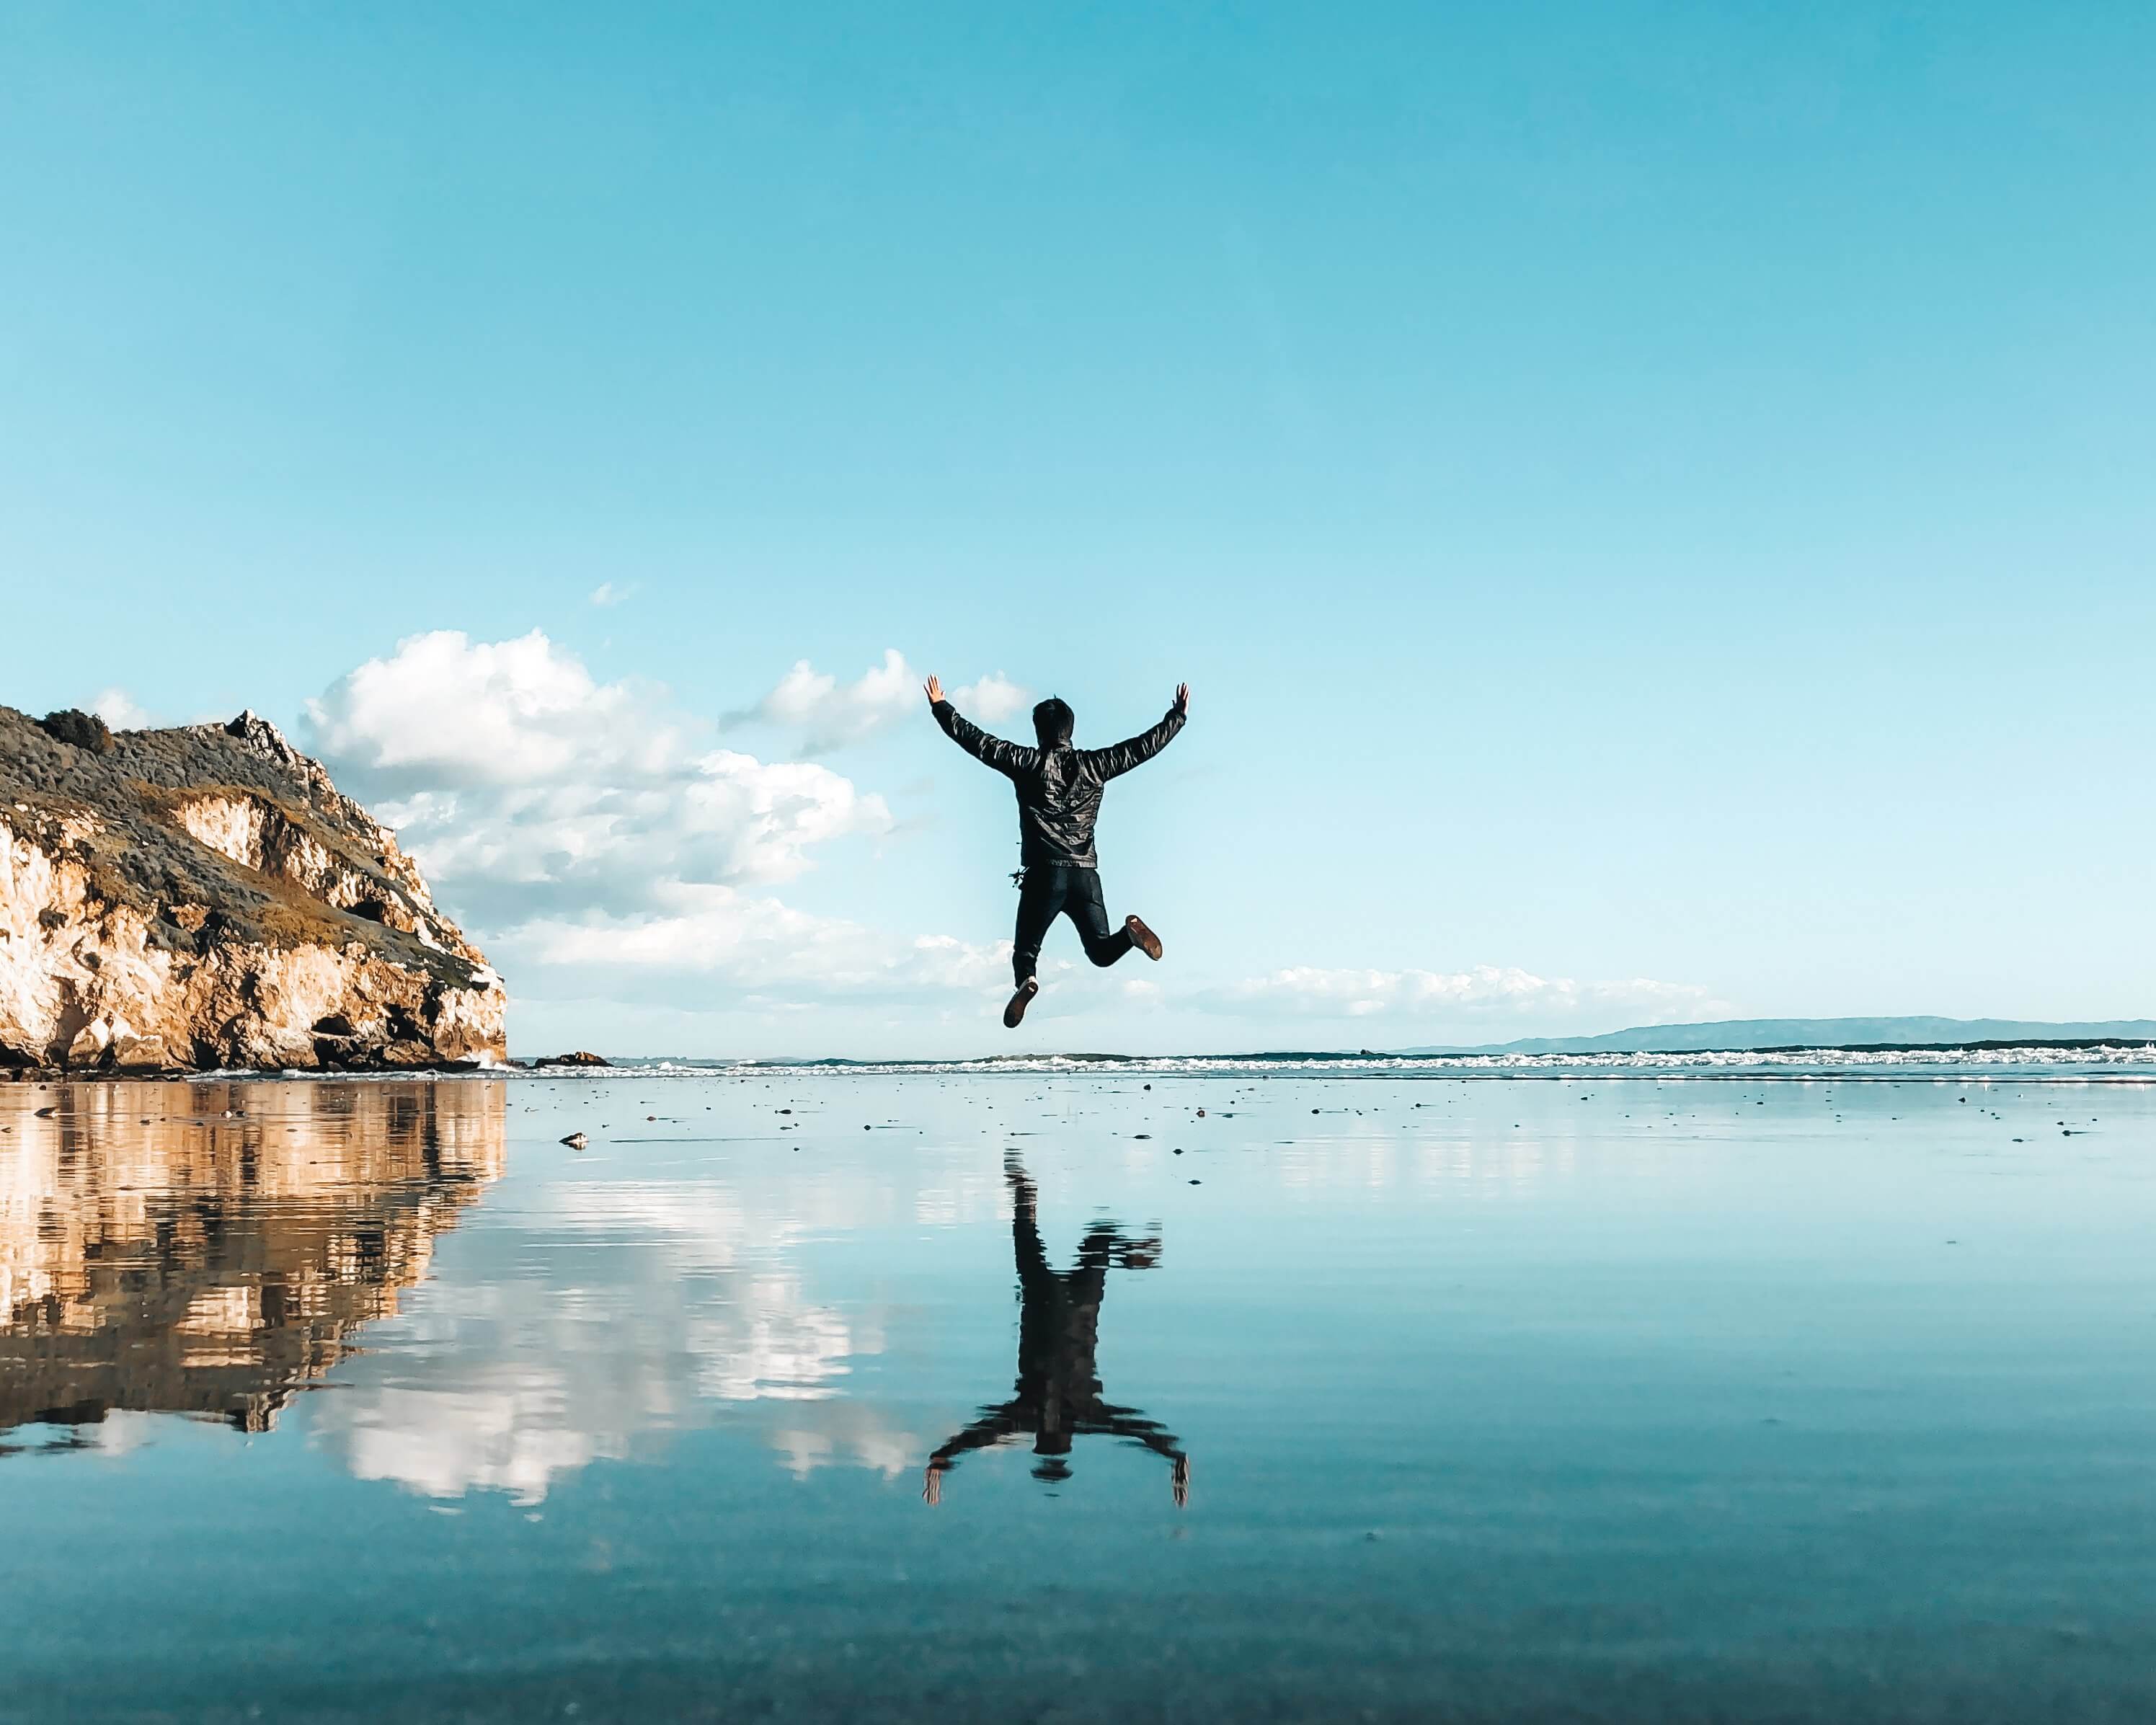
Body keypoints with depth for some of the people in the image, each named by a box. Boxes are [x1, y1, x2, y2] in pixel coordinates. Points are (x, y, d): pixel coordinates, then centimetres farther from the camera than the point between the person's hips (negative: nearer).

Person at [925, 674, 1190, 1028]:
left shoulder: (1027, 763, 2)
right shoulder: (1094, 765, 8)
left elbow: (977, 740, 4)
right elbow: (1143, 747, 15)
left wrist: (941, 707, 15)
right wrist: (1178, 716, 28)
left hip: (1043, 875, -2)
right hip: (1085, 874, 2)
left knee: (1025, 950, 7)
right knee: (1102, 951, 10)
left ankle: (1026, 980, -28)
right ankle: (1129, 931, -25)